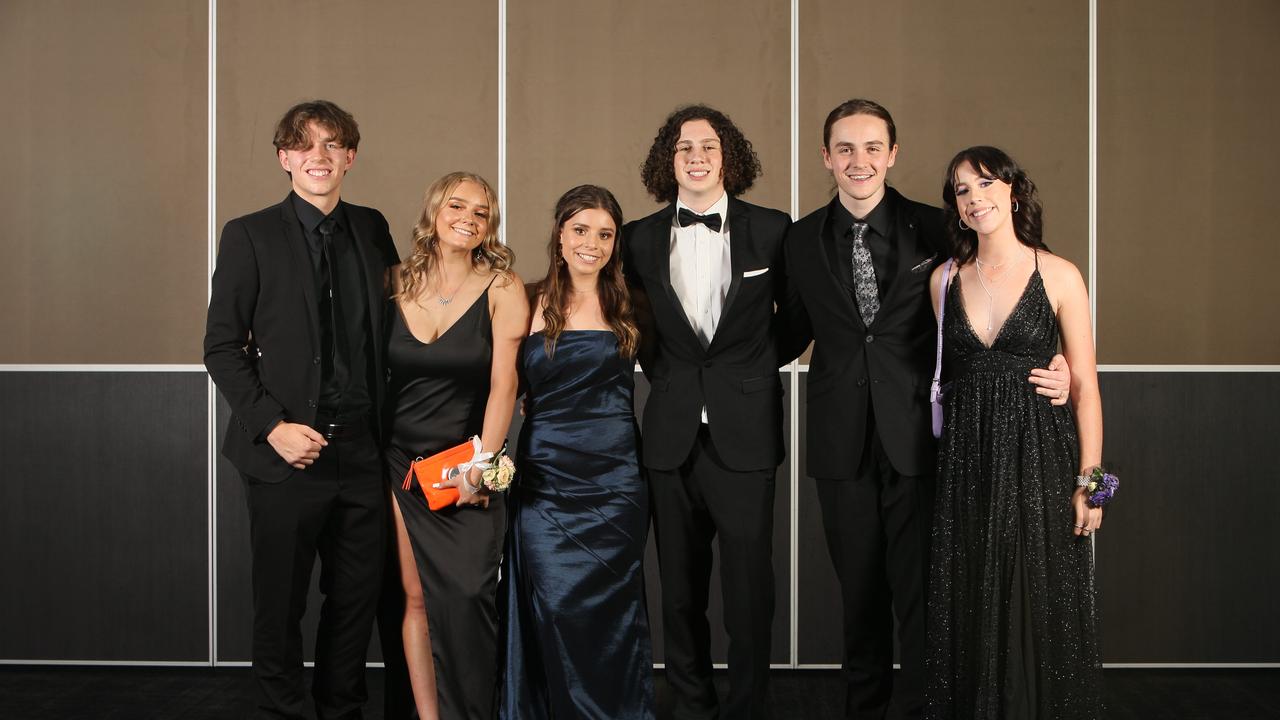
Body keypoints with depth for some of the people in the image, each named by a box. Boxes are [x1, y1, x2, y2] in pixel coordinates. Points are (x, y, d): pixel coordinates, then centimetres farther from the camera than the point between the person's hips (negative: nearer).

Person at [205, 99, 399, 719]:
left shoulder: (372, 229, 9)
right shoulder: (250, 236, -3)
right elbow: (221, 346, -4)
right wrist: (272, 426, -14)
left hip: (362, 451, 4)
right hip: (288, 454, -3)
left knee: (357, 599, 13)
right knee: (280, 605, 7)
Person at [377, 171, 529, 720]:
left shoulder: (502, 289, -3)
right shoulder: (398, 284, 6)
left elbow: (503, 383, -9)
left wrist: (480, 465, -16)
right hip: (399, 461, 2)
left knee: (464, 597, -9)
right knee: (411, 595, 2)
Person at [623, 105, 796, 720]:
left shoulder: (771, 229, 0)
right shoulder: (640, 238, 6)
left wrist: (757, 367, 6)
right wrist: (664, 373, 8)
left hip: (745, 435, -2)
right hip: (672, 434, 2)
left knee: (749, 588, 0)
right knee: (679, 591, 10)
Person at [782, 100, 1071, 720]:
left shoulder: (935, 230, -1)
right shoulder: (802, 240, 6)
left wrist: (1047, 372, -11)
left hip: (917, 433, -2)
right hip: (841, 438, 2)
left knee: (918, 585, 1)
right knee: (859, 587, 13)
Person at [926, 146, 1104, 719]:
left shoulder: (1059, 276, -3)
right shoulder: (945, 279, 7)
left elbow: (1084, 385, -3)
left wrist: (1089, 479, -7)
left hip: (1039, 455, -3)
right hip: (967, 458, 3)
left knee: (1040, 605, 3)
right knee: (971, 606, 8)